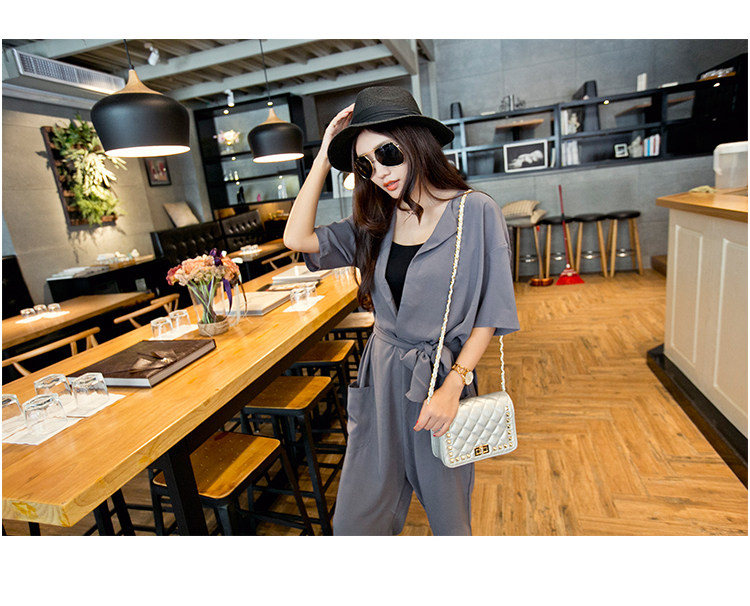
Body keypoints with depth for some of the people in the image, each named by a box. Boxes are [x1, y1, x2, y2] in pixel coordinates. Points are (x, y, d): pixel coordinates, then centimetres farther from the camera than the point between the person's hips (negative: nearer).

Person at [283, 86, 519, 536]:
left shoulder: (476, 211, -10)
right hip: (381, 380, 4)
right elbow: (298, 238, -3)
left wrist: (454, 384, -16)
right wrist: (324, 157, -2)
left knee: (448, 517, 19)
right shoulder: (376, 220, 4)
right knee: (355, 521, 13)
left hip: (443, 379, -3)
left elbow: (491, 312, -8)